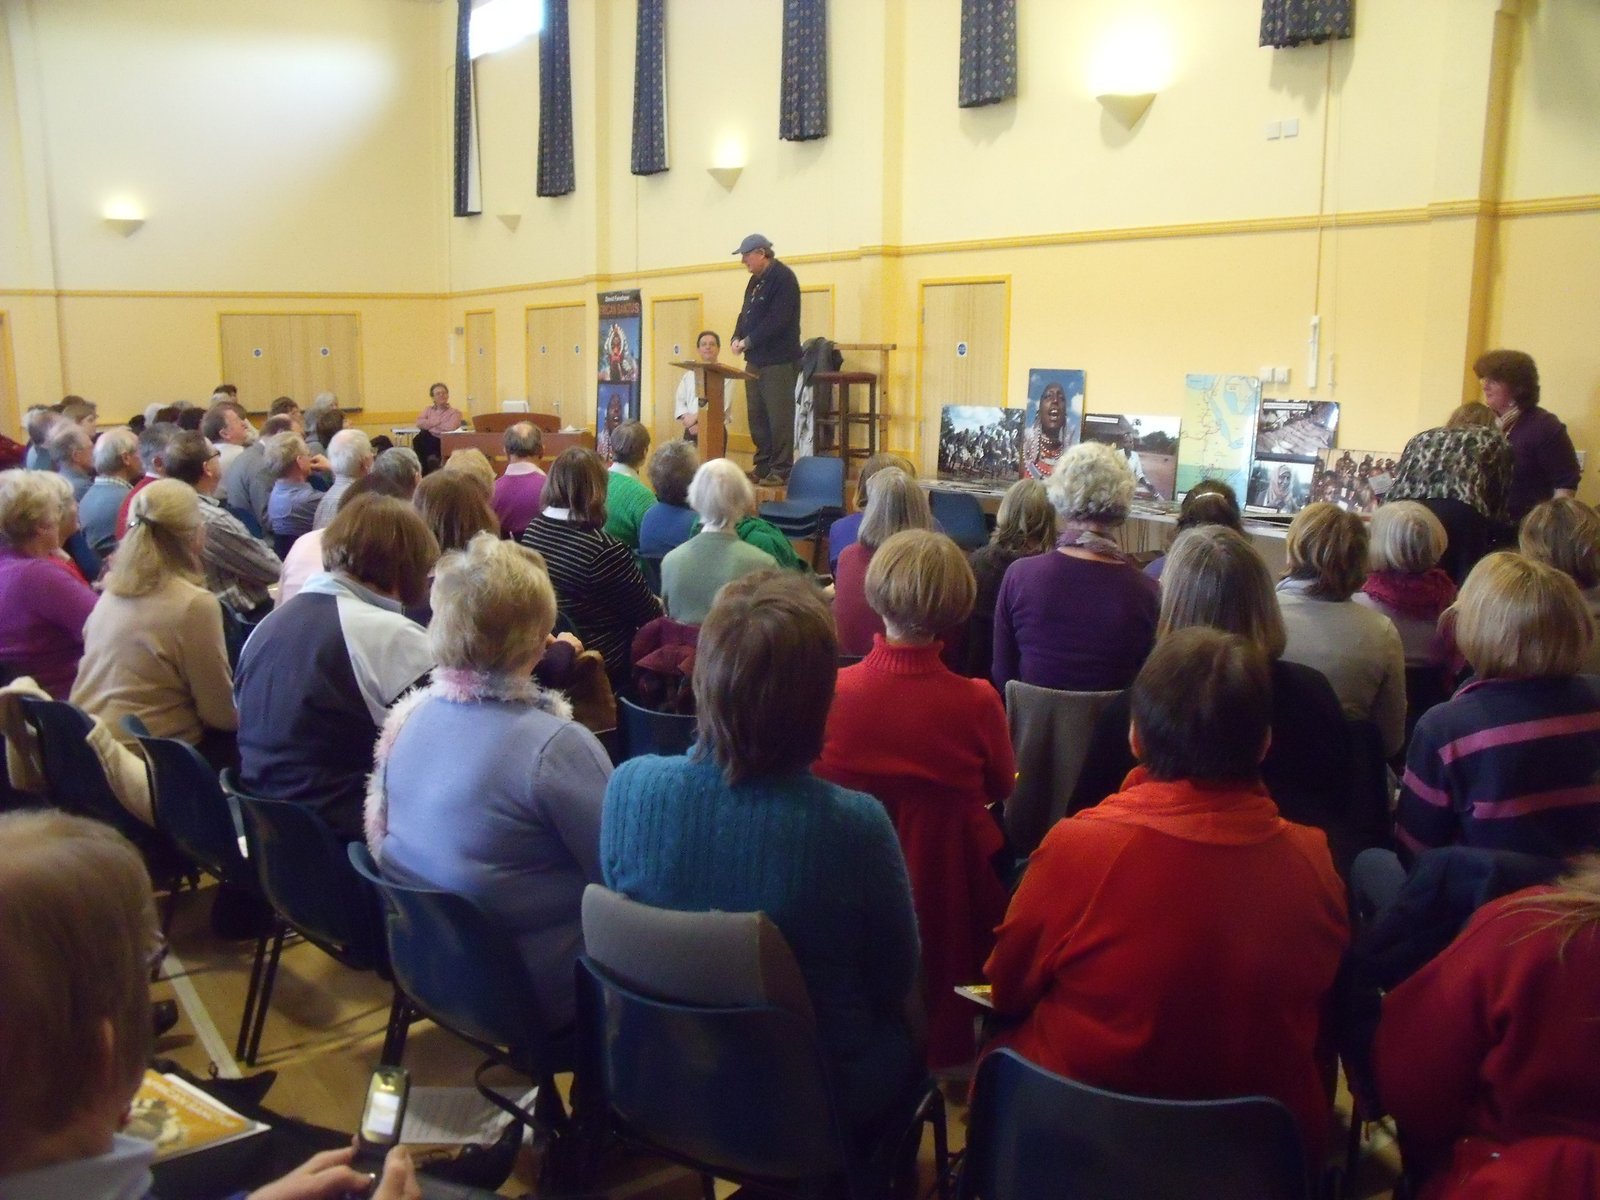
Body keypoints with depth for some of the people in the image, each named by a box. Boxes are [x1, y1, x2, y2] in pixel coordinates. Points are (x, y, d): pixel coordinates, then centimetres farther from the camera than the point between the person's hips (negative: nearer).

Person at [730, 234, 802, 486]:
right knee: (757, 416, 11)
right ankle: (763, 466, 20)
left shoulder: (783, 278, -11)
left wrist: (748, 342, -17)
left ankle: (781, 470, -2)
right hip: (756, 359, 9)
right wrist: (737, 338, 0)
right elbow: (746, 314, 19)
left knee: (779, 417, -6)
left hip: (779, 361, -9)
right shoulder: (756, 280, 16)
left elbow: (777, 320, -20)